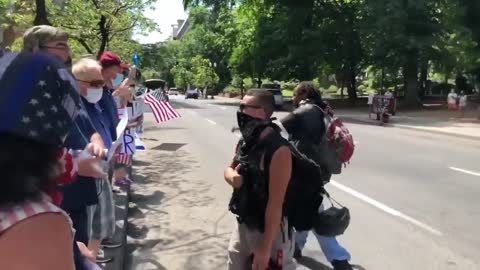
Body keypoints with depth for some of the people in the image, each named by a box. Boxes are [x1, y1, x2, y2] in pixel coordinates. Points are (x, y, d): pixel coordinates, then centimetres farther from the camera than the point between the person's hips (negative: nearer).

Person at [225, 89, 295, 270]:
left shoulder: (278, 150, -26)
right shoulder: (245, 141, 1)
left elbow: (276, 203, -25)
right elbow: (230, 169, 15)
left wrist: (265, 248, -22)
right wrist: (232, 177, -10)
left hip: (270, 230, -8)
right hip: (243, 224, 8)